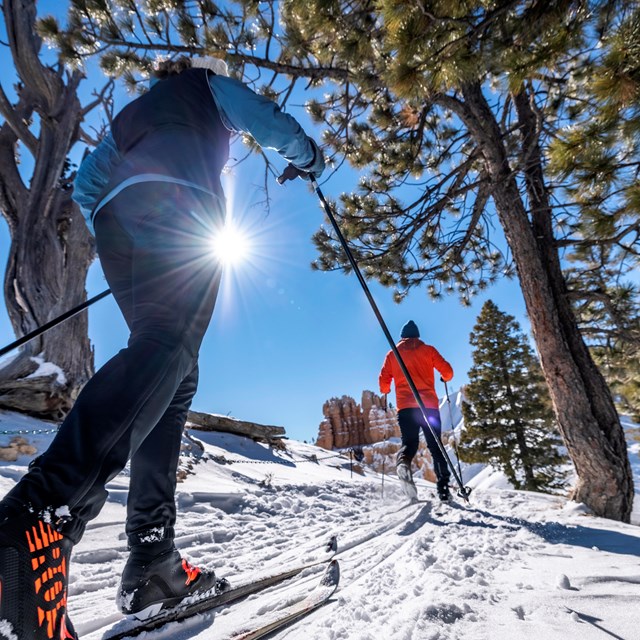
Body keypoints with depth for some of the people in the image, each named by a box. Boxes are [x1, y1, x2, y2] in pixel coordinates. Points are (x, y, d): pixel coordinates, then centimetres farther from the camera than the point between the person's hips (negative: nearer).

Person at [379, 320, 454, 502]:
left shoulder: (392, 353, 12)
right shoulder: (428, 350, 11)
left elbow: (383, 380, 7)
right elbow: (447, 371, 5)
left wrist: (386, 391, 29)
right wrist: (445, 379, 28)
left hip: (405, 406, 0)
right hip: (429, 405, 0)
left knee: (409, 442, 4)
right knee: (435, 446, 9)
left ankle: (403, 460, -29)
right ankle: (443, 486, 2)